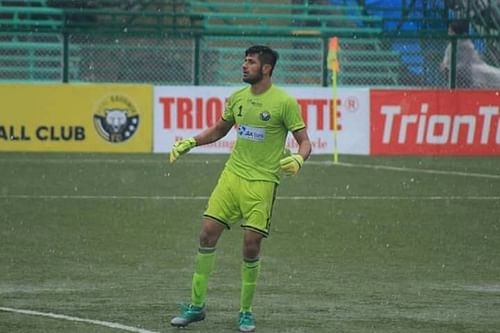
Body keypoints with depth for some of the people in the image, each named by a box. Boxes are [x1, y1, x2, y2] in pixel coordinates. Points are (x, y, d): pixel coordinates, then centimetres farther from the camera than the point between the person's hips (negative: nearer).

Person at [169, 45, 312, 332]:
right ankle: (197, 306, 7)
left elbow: (305, 141, -6)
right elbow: (219, 130, 24)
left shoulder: (285, 102, -8)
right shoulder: (237, 98, 9)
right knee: (208, 232, -3)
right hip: (232, 175, 5)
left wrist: (298, 159, -27)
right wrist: (191, 142, 10)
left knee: (252, 244, -7)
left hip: (262, 182, -5)